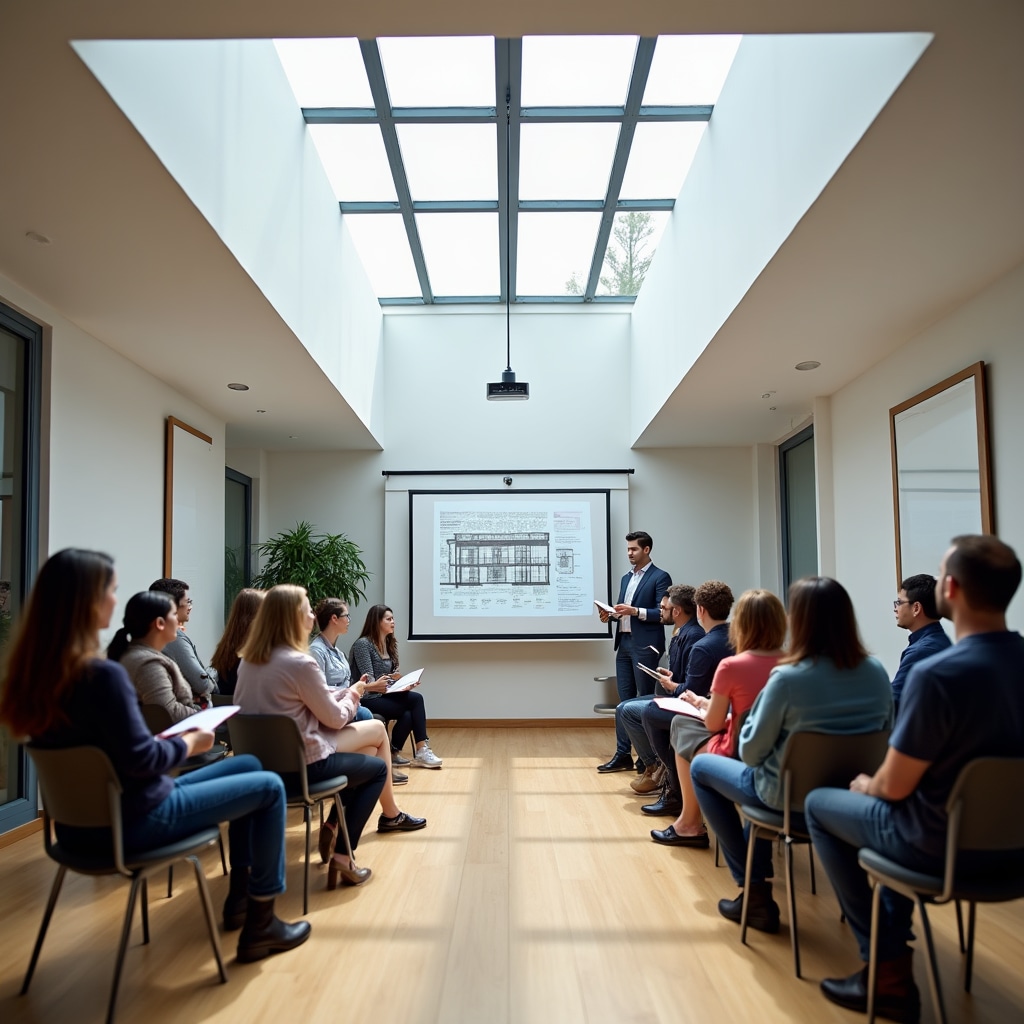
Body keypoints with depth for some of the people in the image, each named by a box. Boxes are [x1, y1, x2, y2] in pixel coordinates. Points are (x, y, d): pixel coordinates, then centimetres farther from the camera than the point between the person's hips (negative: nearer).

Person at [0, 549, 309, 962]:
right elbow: (142, 760, -26)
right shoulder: (103, 674, -28)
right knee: (269, 787, 3)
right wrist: (190, 743, -8)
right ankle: (260, 924, 14)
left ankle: (240, 893, 30)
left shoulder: (36, 668, 0)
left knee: (247, 766, 19)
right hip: (131, 822, -9)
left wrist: (169, 740, 5)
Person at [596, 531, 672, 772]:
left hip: (645, 646, -7)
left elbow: (664, 614, -11)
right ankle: (623, 754, 14)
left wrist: (636, 611, -22)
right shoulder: (626, 578, 18)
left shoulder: (660, 577, -5)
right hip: (624, 644, 7)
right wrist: (611, 614, 0)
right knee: (625, 701, 8)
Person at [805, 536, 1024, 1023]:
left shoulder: (936, 673, -29)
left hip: (944, 843, -7)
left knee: (819, 804, 16)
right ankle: (893, 951, 36)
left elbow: (894, 787, -20)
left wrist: (865, 785, 4)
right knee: (893, 805, 33)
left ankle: (886, 967, 20)